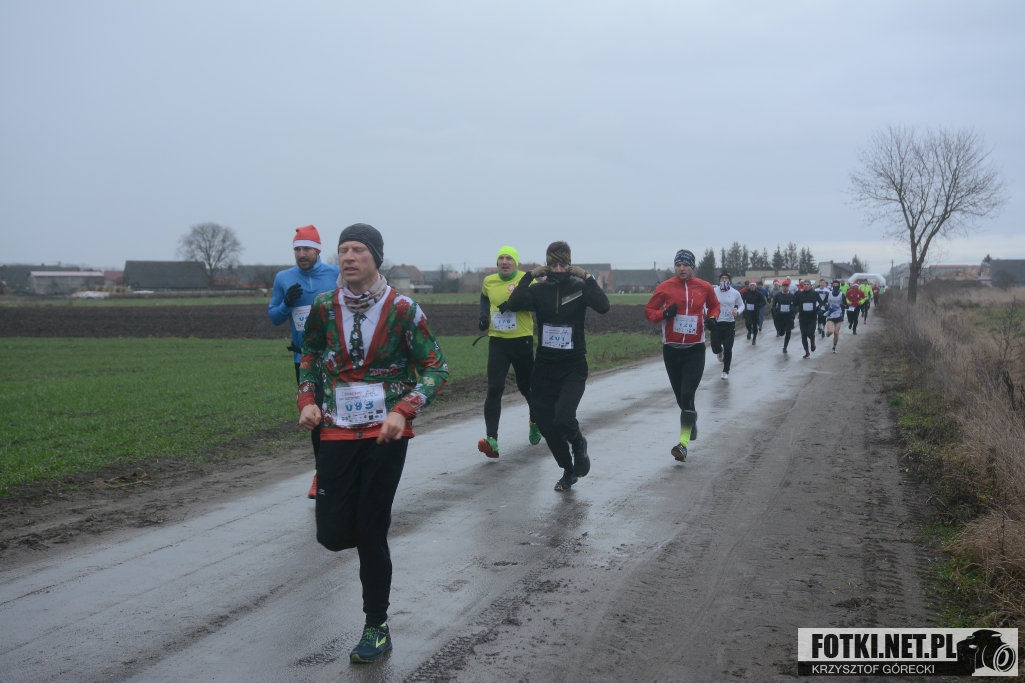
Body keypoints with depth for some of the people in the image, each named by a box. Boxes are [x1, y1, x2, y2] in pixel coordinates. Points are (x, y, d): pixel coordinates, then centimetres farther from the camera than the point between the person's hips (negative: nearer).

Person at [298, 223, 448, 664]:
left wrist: (403, 412, -18)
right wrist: (307, 401, 2)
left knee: (371, 535, -1)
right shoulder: (324, 307, 0)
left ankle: (376, 629, 17)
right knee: (333, 535, -1)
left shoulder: (402, 310, -9)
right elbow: (310, 355, 18)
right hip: (338, 431, 3)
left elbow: (435, 368, -5)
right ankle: (373, 528, 37)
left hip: (386, 433, -3)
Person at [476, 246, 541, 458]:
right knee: (494, 389, -11)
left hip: (522, 340, -2)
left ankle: (535, 420, 45)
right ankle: (491, 439, -15)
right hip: (497, 341, 2)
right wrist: (484, 316, 10)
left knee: (526, 385, 14)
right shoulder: (489, 281, 6)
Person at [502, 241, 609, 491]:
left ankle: (578, 443, 14)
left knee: (563, 419, -22)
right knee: (546, 425, 6)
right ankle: (568, 470, 31)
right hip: (544, 367, 3)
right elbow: (513, 304, -16)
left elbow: (603, 307, -22)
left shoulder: (580, 287, -4)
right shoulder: (539, 289, 1)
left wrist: (587, 278, -20)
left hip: (574, 367, -3)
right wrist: (530, 276, -15)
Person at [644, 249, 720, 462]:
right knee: (681, 397, 10)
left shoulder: (705, 287, 0)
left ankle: (683, 444, -14)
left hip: (695, 350, -1)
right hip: (671, 349, 1)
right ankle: (692, 420, 42)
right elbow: (649, 311, 3)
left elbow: (714, 305, 20)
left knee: (687, 395, -15)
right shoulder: (665, 287, -4)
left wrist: (711, 318, -1)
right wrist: (664, 314, -17)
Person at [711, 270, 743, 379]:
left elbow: (741, 305, 10)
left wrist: (737, 311, -12)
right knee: (715, 348, -4)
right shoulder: (714, 292, -5)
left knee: (728, 349, 0)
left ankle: (726, 371, 17)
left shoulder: (735, 293, -3)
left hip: (730, 324, 0)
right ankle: (720, 352, 36)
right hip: (716, 323, 0)